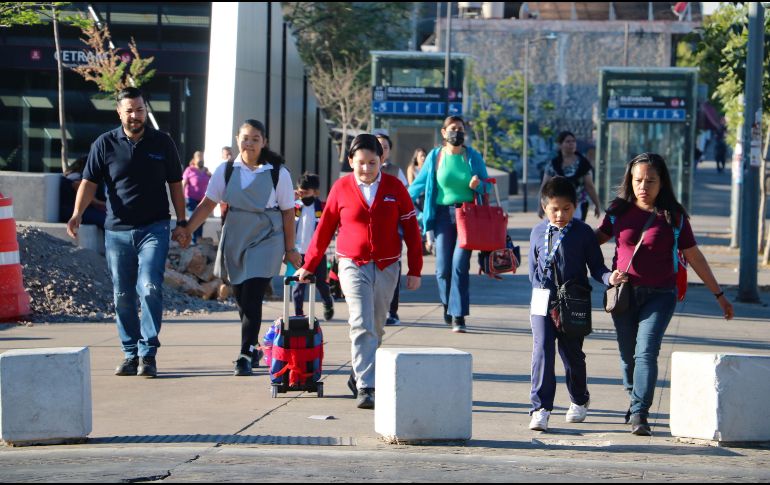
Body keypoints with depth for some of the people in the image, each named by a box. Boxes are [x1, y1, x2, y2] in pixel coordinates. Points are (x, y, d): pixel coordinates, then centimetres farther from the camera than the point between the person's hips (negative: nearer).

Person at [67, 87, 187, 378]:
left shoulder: (162, 143, 5)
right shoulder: (105, 144, 3)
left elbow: (175, 184, 11)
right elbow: (89, 182, -1)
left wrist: (181, 222, 7)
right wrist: (78, 213, -17)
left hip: (154, 228, -2)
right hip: (117, 231, 2)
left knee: (150, 287, -16)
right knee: (123, 296, 5)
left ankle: (148, 354, -13)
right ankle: (131, 354, 15)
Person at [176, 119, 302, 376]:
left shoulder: (277, 173, -3)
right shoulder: (226, 170, 3)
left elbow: (288, 212, 1)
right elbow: (208, 203, 0)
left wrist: (290, 249, 1)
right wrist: (187, 230, -12)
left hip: (265, 240, -3)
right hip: (234, 240, 3)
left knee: (252, 299, -13)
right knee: (241, 299, 8)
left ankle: (246, 355, -10)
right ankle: (252, 348, 25)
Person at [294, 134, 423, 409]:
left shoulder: (394, 188, 1)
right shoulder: (341, 188, -1)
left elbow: (411, 229, 4)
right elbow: (325, 229, 7)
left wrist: (414, 270, 2)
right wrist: (309, 265, 11)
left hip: (386, 268, 2)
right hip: (353, 265, -2)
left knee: (375, 329, 12)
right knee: (362, 326, -15)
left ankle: (359, 375, 31)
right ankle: (365, 388, -18)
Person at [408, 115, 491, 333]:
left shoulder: (473, 157, 6)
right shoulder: (435, 156, 6)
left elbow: (486, 186, 13)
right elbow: (419, 184, 14)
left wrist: (477, 186, -10)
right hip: (444, 214, 1)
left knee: (459, 264, -11)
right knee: (443, 267, -2)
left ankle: (458, 316, -9)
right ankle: (448, 303, 27)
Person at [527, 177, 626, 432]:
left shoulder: (583, 233, -4)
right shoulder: (538, 233, 5)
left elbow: (596, 267, -1)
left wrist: (609, 277, -20)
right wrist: (542, 291, 5)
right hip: (543, 303, 1)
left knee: (572, 353, 11)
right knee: (542, 352, -10)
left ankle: (579, 401, 34)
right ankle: (540, 409, -11)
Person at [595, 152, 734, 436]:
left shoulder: (674, 217, -1)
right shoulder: (619, 211, 3)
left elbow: (694, 257, 5)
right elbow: (599, 237, 21)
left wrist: (718, 294, 9)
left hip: (659, 295, -3)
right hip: (623, 292, 3)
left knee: (646, 351, -17)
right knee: (628, 355, 9)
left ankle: (639, 414, -20)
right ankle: (635, 400, 33)